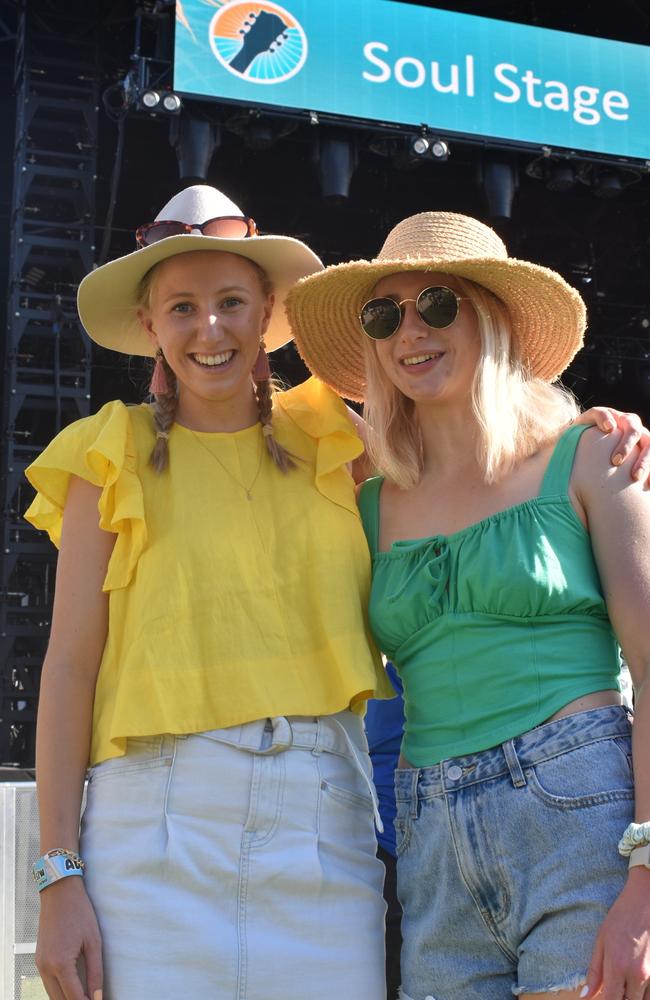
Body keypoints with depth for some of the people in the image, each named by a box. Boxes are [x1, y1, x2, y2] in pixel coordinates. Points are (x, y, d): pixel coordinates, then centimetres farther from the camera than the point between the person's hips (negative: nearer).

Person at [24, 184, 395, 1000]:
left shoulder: (332, 442, 11)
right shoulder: (115, 457, 6)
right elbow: (69, 664, 2)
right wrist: (59, 873, -3)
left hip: (324, 811, 2)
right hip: (159, 811, -1)